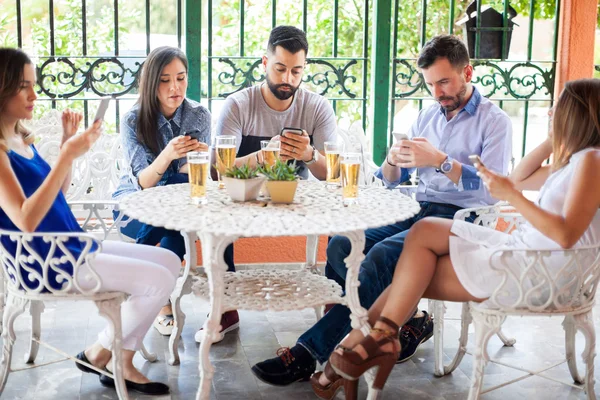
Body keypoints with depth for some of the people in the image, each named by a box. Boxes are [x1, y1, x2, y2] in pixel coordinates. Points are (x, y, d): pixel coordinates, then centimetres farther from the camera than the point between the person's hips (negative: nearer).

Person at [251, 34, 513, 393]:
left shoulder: (494, 121, 1)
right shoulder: (427, 117, 20)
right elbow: (391, 181, 20)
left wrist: (440, 161, -23)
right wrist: (393, 161, -5)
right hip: (417, 211, 7)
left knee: (381, 255, -32)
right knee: (340, 245, -19)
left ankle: (309, 353, -28)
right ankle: (406, 320, -11)